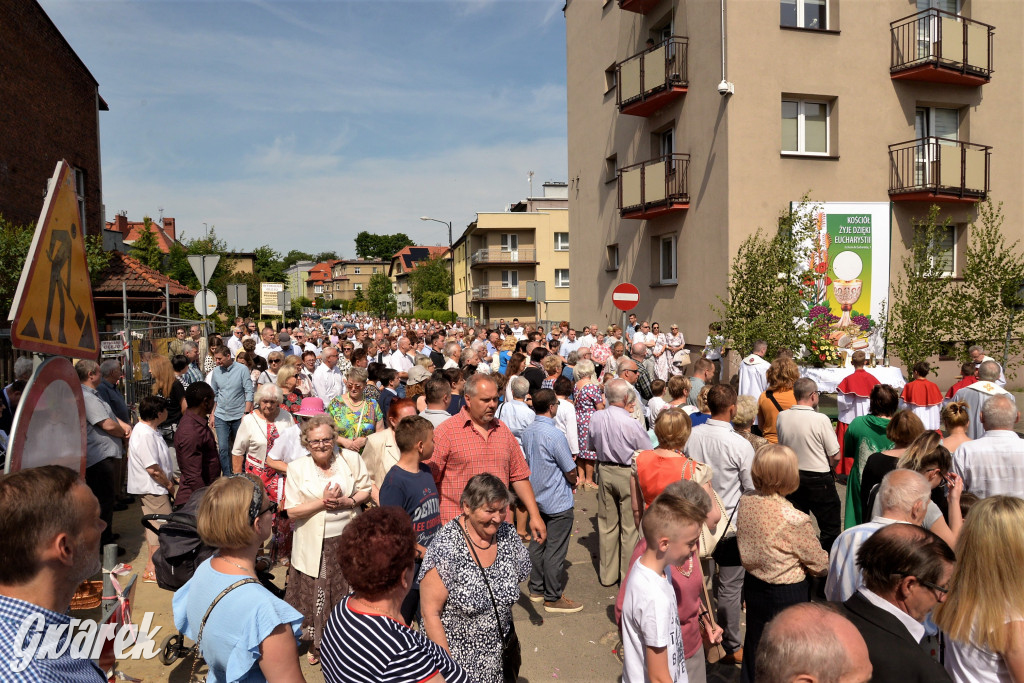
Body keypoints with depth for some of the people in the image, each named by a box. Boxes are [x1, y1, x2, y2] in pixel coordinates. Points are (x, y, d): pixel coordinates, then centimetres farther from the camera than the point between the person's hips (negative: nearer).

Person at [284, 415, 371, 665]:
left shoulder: (351, 459, -4)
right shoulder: (297, 468, -7)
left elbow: (365, 490, 5)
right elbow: (292, 511, -9)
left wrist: (348, 501, -14)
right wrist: (323, 502, -20)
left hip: (347, 540, 1)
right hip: (316, 545, -1)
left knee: (347, 593, 13)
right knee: (316, 594, 8)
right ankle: (315, 643, 30)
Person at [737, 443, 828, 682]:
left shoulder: (745, 503, -12)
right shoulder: (794, 519, -30)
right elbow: (820, 564, -14)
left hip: (753, 585, 6)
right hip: (788, 595, -5)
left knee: (754, 646, 24)